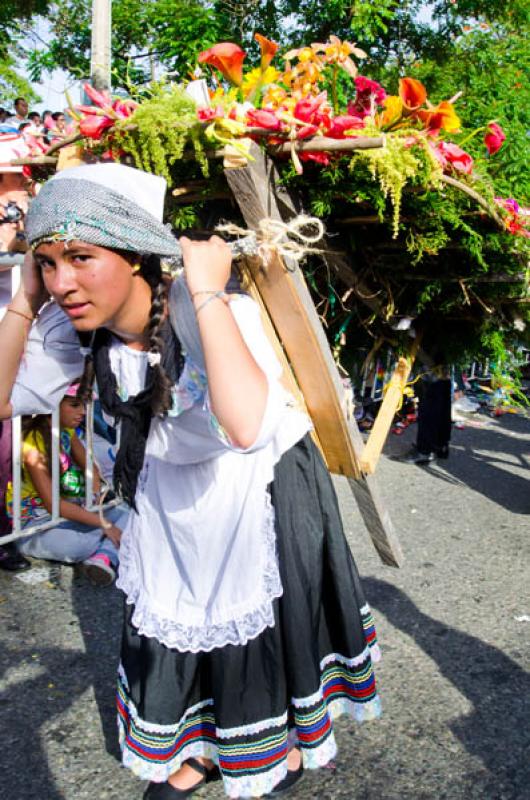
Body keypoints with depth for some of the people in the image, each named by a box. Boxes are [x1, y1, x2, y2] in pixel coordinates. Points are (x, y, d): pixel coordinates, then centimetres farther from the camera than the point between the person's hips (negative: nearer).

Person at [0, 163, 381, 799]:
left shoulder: (221, 314, -36)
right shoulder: (77, 327, -17)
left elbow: (246, 427, -55)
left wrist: (207, 293, -48)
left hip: (259, 491, -5)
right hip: (171, 496, 5)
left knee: (256, 626, 14)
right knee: (171, 623, 19)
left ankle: (285, 745, 46)